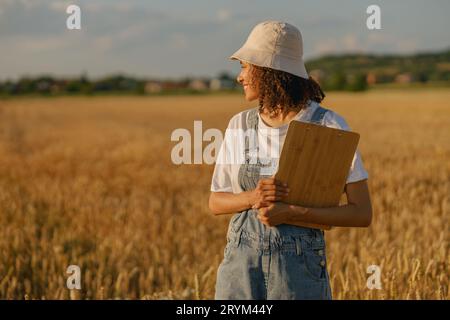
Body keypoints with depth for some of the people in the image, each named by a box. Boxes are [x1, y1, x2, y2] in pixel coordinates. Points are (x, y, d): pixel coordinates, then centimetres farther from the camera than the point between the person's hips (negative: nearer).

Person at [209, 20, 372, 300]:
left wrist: (291, 214, -20)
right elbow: (216, 203, 10)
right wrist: (254, 197, -12)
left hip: (300, 268, -3)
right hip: (241, 264, 4)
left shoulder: (330, 126, -8)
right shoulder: (240, 125, 4)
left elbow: (363, 214, -9)